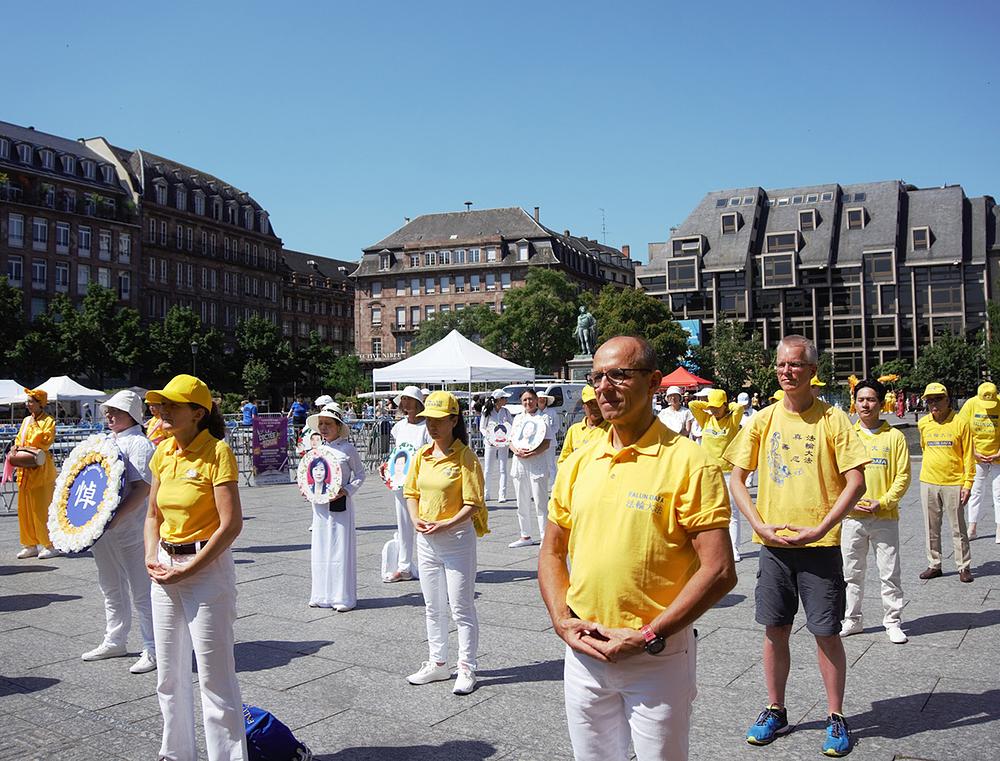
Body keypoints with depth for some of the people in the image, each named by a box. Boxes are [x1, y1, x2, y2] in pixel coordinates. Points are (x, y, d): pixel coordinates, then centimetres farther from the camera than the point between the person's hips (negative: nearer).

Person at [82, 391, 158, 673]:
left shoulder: (138, 443, -13)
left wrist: (114, 518, -28)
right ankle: (114, 642, 34)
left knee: (141, 591, -2)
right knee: (111, 588, 20)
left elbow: (142, 488, -22)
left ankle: (153, 650, 7)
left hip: (130, 530, -9)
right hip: (102, 530, 9)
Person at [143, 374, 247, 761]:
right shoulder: (163, 453, 7)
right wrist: (152, 557, -1)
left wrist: (187, 570, -16)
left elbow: (231, 524, -18)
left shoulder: (217, 452, -14)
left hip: (207, 569, -7)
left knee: (215, 676, -2)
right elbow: (154, 515, 16)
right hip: (165, 570, 7)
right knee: (169, 673, 18)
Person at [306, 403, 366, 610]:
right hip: (320, 505, 5)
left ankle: (344, 597, 6)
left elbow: (360, 474, -1)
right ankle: (321, 594, 21)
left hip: (340, 505, -5)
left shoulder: (348, 449, -6)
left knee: (341, 548, -2)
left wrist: (347, 490, -14)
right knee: (320, 549, 10)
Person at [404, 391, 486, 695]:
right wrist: (415, 518, -3)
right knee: (433, 607, 17)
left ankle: (466, 669, 14)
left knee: (461, 607, 1)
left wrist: (446, 525, -23)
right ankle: (437, 664, 31)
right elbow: (411, 492, 15)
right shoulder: (421, 456, 6)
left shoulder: (465, 457, -13)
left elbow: (473, 504, -15)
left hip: (457, 537, -7)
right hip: (426, 541, 7)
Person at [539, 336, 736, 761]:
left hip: (658, 656, -5)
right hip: (583, 651, 5)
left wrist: (647, 637, -17)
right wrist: (561, 620, -2)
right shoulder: (577, 464, 5)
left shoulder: (688, 463, -12)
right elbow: (552, 552, 13)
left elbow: (720, 571, -15)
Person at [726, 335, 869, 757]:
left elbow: (855, 481, -7)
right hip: (773, 544, 3)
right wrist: (759, 524, -7)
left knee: (826, 632, 4)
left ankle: (836, 717, 21)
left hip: (820, 545, -3)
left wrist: (819, 528, -15)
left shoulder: (832, 418, -4)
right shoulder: (763, 419, 4)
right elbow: (736, 477, 6)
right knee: (775, 630, 10)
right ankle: (775, 711, 26)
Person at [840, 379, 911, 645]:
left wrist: (882, 503, -12)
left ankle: (892, 622, 18)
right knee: (852, 573, 9)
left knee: (890, 573, 4)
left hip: (885, 517, -1)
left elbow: (903, 475, -2)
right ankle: (852, 620, 21)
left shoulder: (894, 436, -1)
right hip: (852, 517, 2)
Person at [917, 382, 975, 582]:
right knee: (931, 528, 10)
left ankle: (964, 567, 15)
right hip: (928, 483, 4)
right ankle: (934, 565, 20)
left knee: (958, 528, 4)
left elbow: (968, 456, -5)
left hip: (953, 483, -3)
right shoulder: (923, 424, 3)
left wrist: (967, 484, -9)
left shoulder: (960, 424, -7)